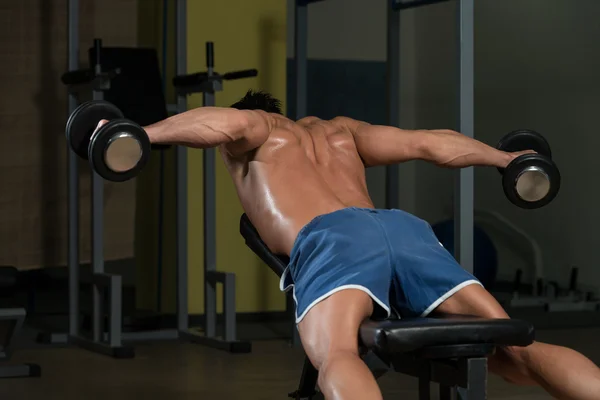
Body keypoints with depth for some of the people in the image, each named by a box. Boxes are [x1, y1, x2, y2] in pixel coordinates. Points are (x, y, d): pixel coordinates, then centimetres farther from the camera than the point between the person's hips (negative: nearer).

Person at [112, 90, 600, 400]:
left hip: (333, 239, -5)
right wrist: (506, 159, 53)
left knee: (336, 357, -31)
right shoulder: (337, 129, 41)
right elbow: (429, 143, 38)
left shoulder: (251, 130, 27)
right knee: (516, 351, -1)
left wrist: (139, 135, 11)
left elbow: (229, 122, 2)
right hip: (405, 227, 5)